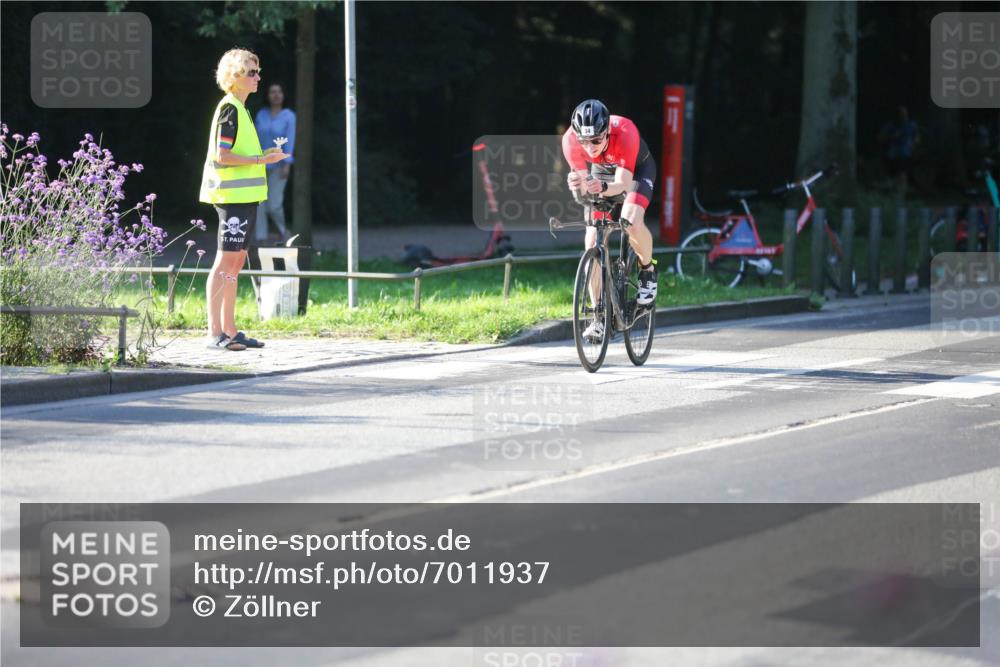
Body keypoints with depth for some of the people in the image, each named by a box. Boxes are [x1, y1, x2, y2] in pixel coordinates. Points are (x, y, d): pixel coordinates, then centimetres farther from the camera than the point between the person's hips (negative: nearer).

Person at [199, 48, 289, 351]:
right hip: (233, 196, -10)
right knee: (226, 260, -10)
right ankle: (215, 333, -10)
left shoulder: (240, 109, 18)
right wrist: (260, 160, -16)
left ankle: (229, 330, 15)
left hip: (244, 195, 10)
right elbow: (222, 155, -18)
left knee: (236, 260, 11)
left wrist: (264, 156, 14)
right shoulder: (230, 108, -12)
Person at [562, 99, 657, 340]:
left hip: (637, 169, -3)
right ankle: (599, 315, 1)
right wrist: (577, 185, -52)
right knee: (592, 241, -10)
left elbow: (622, 183, -41)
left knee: (631, 221, -31)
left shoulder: (625, 132, -41)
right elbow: (583, 182, -28)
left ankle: (647, 271, 0)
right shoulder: (570, 140, -33)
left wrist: (603, 188, -62)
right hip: (601, 171, 3)